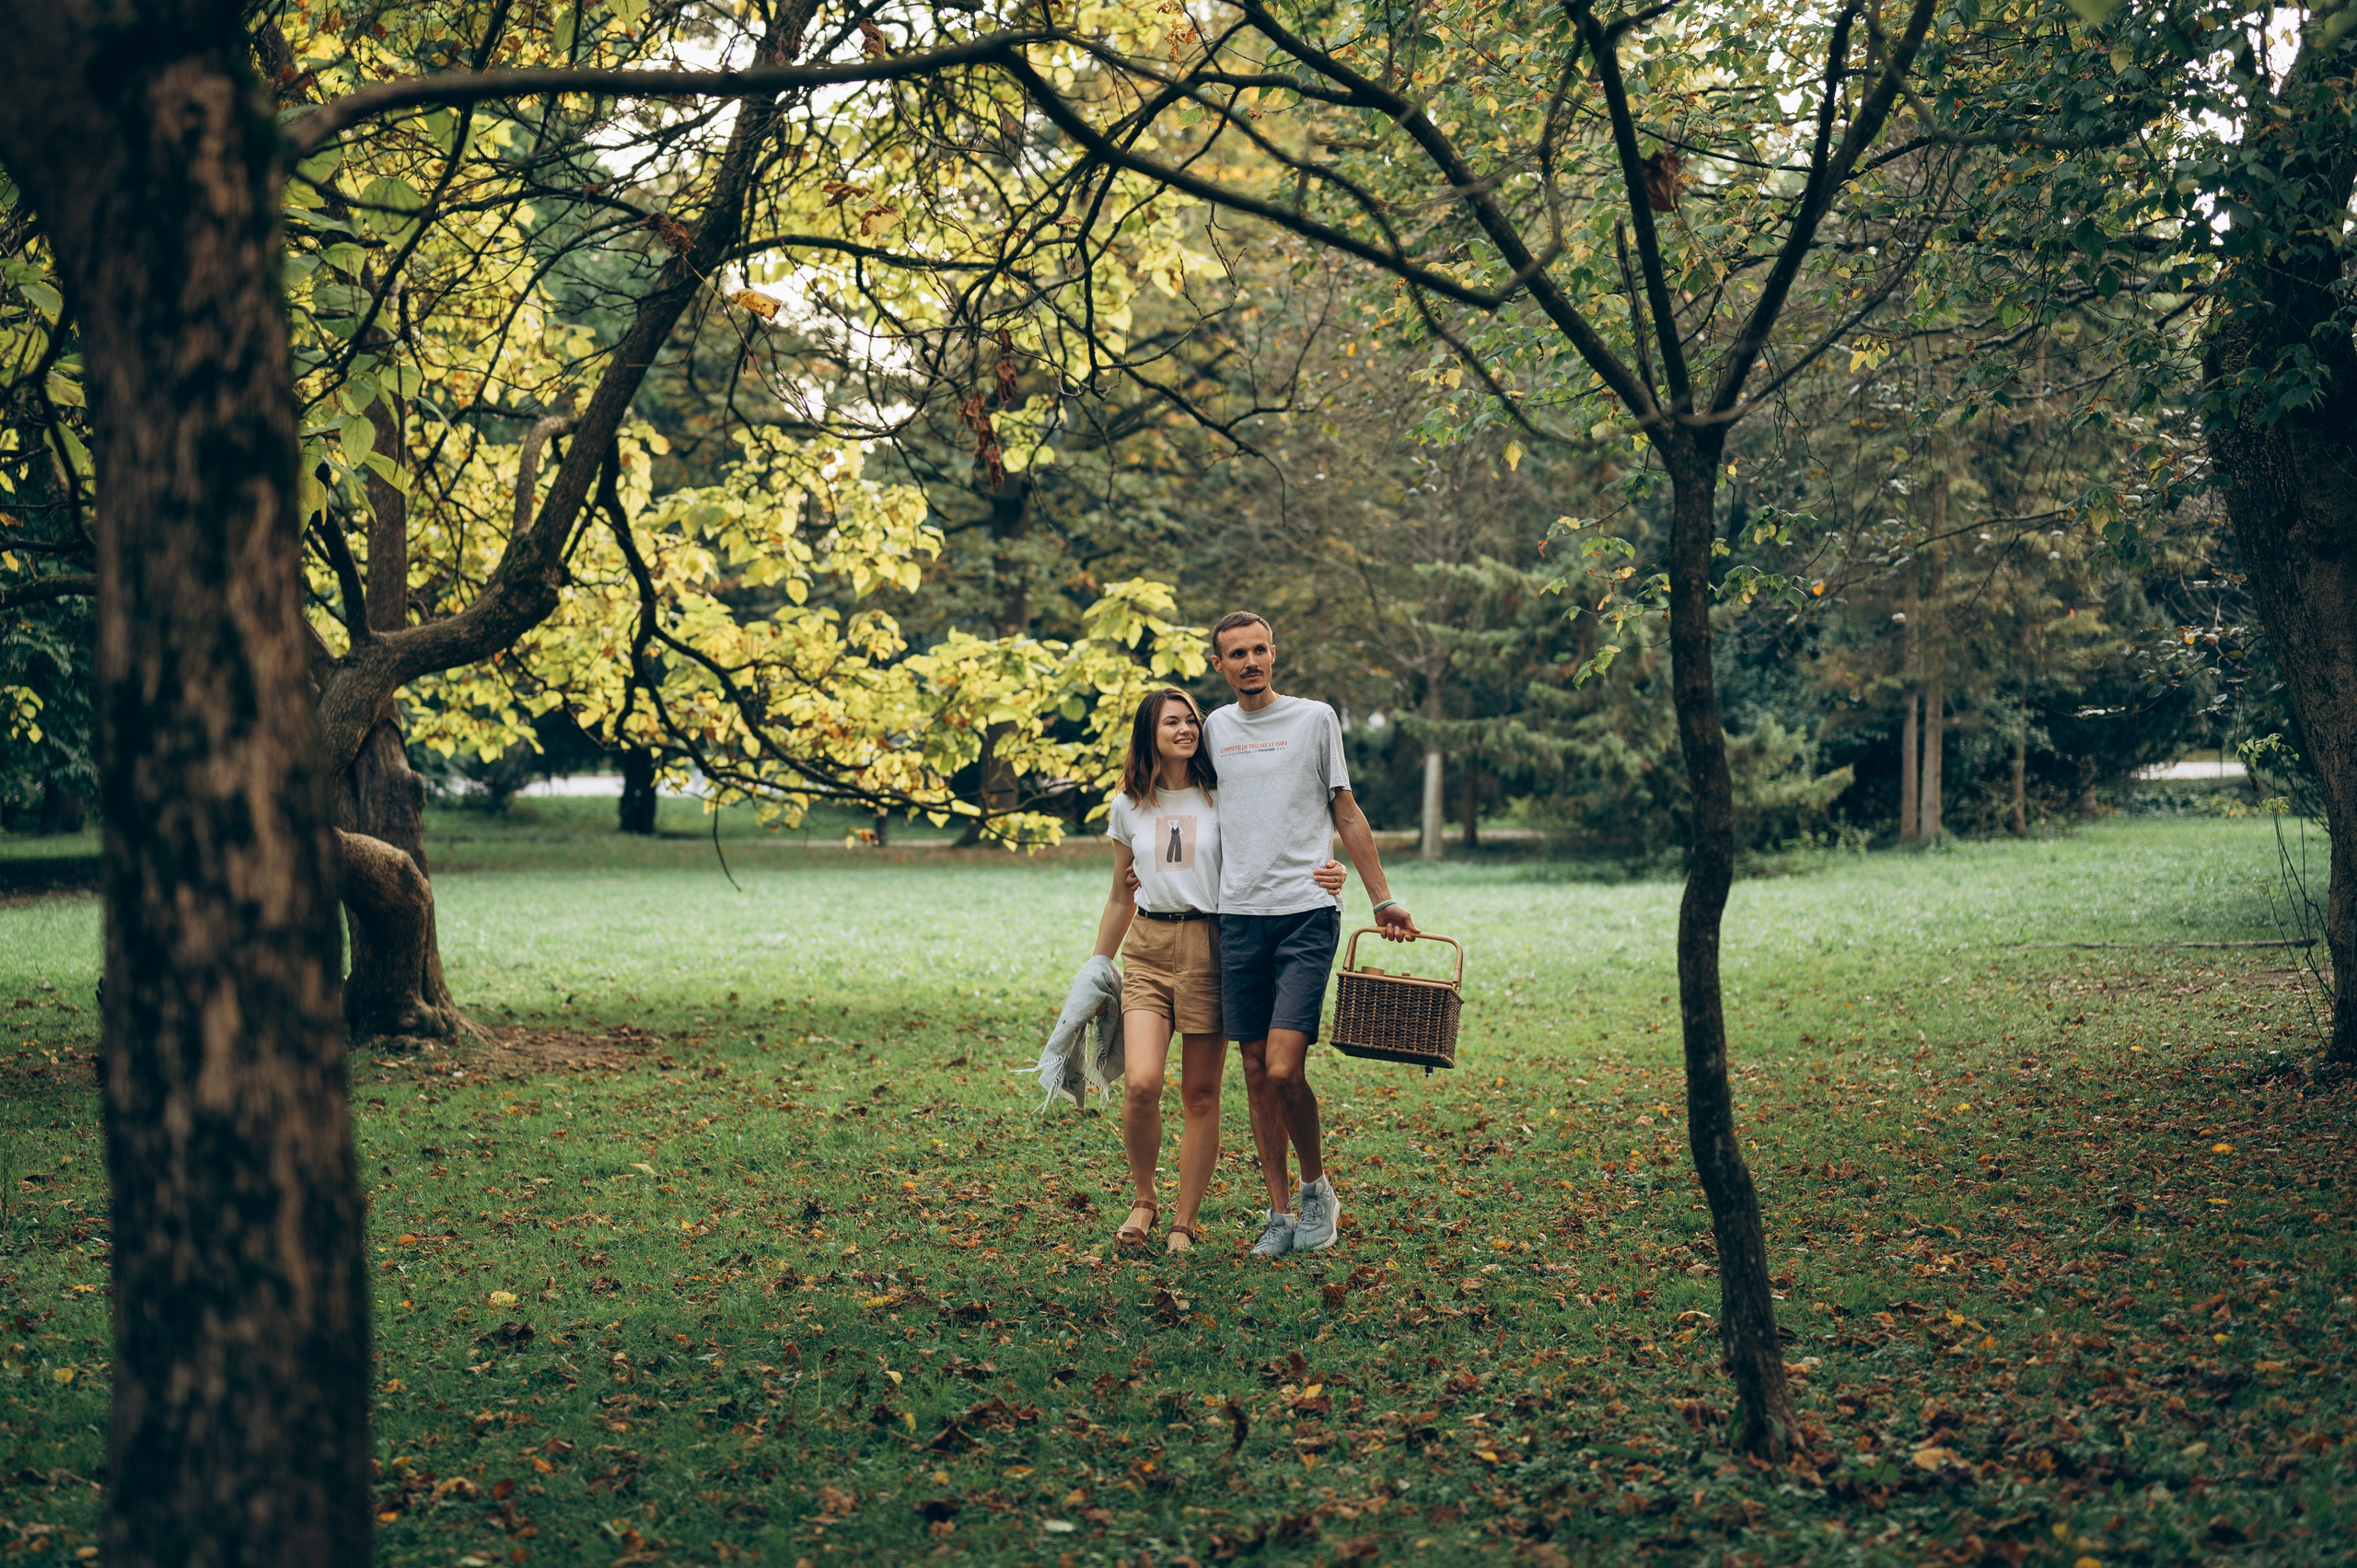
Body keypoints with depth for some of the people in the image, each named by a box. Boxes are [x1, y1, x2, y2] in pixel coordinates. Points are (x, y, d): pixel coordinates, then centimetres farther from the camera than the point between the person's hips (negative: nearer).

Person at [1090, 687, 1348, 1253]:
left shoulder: (1222, 797, 3)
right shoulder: (1128, 807, 10)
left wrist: (1325, 877, -15)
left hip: (1210, 947, -1)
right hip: (1147, 947, 1)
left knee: (1200, 1095, 0)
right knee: (1141, 1083, -15)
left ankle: (1184, 1223, 13)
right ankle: (1144, 1198, 8)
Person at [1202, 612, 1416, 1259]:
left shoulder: (1315, 718, 3)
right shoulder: (1213, 728, 12)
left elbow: (1347, 815, 7)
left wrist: (1383, 900, 5)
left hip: (1306, 913, -4)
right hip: (1238, 917, 4)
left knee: (1283, 1069, -14)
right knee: (1256, 1072, 4)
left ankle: (1317, 1187, 9)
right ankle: (1281, 1212, 13)